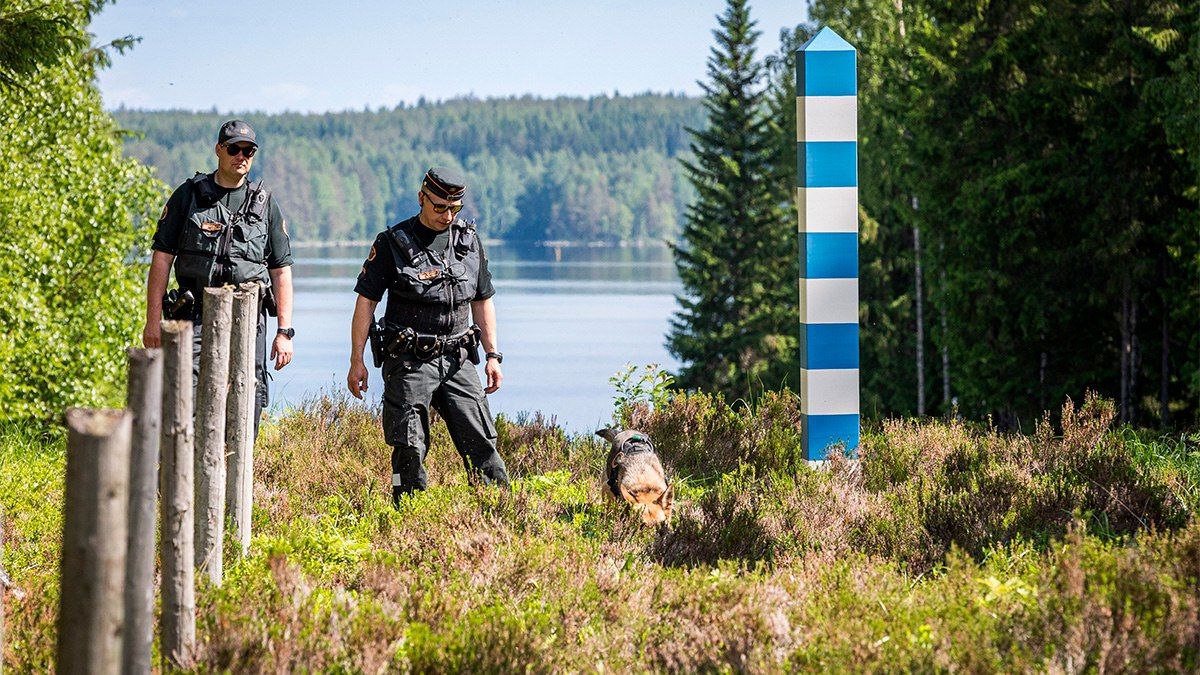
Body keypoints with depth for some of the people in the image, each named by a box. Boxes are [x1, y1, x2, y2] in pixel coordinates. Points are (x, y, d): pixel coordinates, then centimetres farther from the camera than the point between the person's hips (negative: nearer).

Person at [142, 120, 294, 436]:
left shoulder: (265, 204, 9)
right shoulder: (188, 195, 5)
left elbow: (281, 271, 8)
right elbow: (162, 258, 4)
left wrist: (284, 332, 1)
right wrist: (153, 320, -4)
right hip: (196, 315, -2)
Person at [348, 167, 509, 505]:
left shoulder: (469, 240, 10)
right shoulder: (393, 243, -2)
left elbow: (483, 301, 17)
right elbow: (366, 302, -2)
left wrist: (493, 355, 11)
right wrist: (356, 362, -6)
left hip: (457, 361, 3)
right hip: (409, 362, -3)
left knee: (481, 442, -2)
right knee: (410, 450, -4)